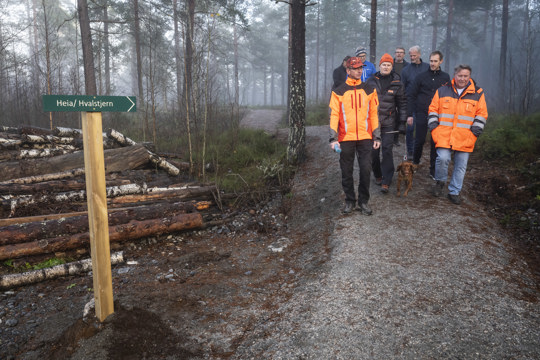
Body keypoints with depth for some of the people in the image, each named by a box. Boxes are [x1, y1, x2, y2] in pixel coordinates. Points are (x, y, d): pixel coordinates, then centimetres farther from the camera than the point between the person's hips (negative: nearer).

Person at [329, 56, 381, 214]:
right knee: (347, 172, 6)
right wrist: (333, 138, -9)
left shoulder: (369, 90, 10)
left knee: (366, 170, -1)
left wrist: (377, 136, 6)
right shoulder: (339, 92, 3)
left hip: (365, 137, 1)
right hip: (346, 138, -1)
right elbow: (334, 115, -1)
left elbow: (373, 114, 11)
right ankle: (349, 201, 21)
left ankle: (363, 201, 14)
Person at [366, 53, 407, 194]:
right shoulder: (371, 81, 5)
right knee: (373, 150, 5)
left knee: (387, 150, -7)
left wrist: (402, 122, 3)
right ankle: (377, 175, 26)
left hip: (388, 122, -1)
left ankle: (386, 182, -3)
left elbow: (402, 103, 8)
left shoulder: (397, 83, 4)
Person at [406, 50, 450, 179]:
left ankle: (433, 170, 11)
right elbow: (412, 95, 3)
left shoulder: (445, 78, 8)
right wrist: (410, 114, -3)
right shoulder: (421, 76, 3)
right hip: (422, 114, -1)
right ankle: (415, 163, 29)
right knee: (419, 140, 4)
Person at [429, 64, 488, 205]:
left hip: (465, 138, 1)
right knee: (443, 159, -17)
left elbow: (482, 114, 9)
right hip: (444, 135, -1)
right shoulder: (442, 90, 7)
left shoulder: (478, 93, 6)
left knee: (461, 166, 5)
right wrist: (433, 125, 0)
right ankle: (440, 181, 11)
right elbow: (433, 109, 11)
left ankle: (454, 192, 19)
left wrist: (476, 130, -2)